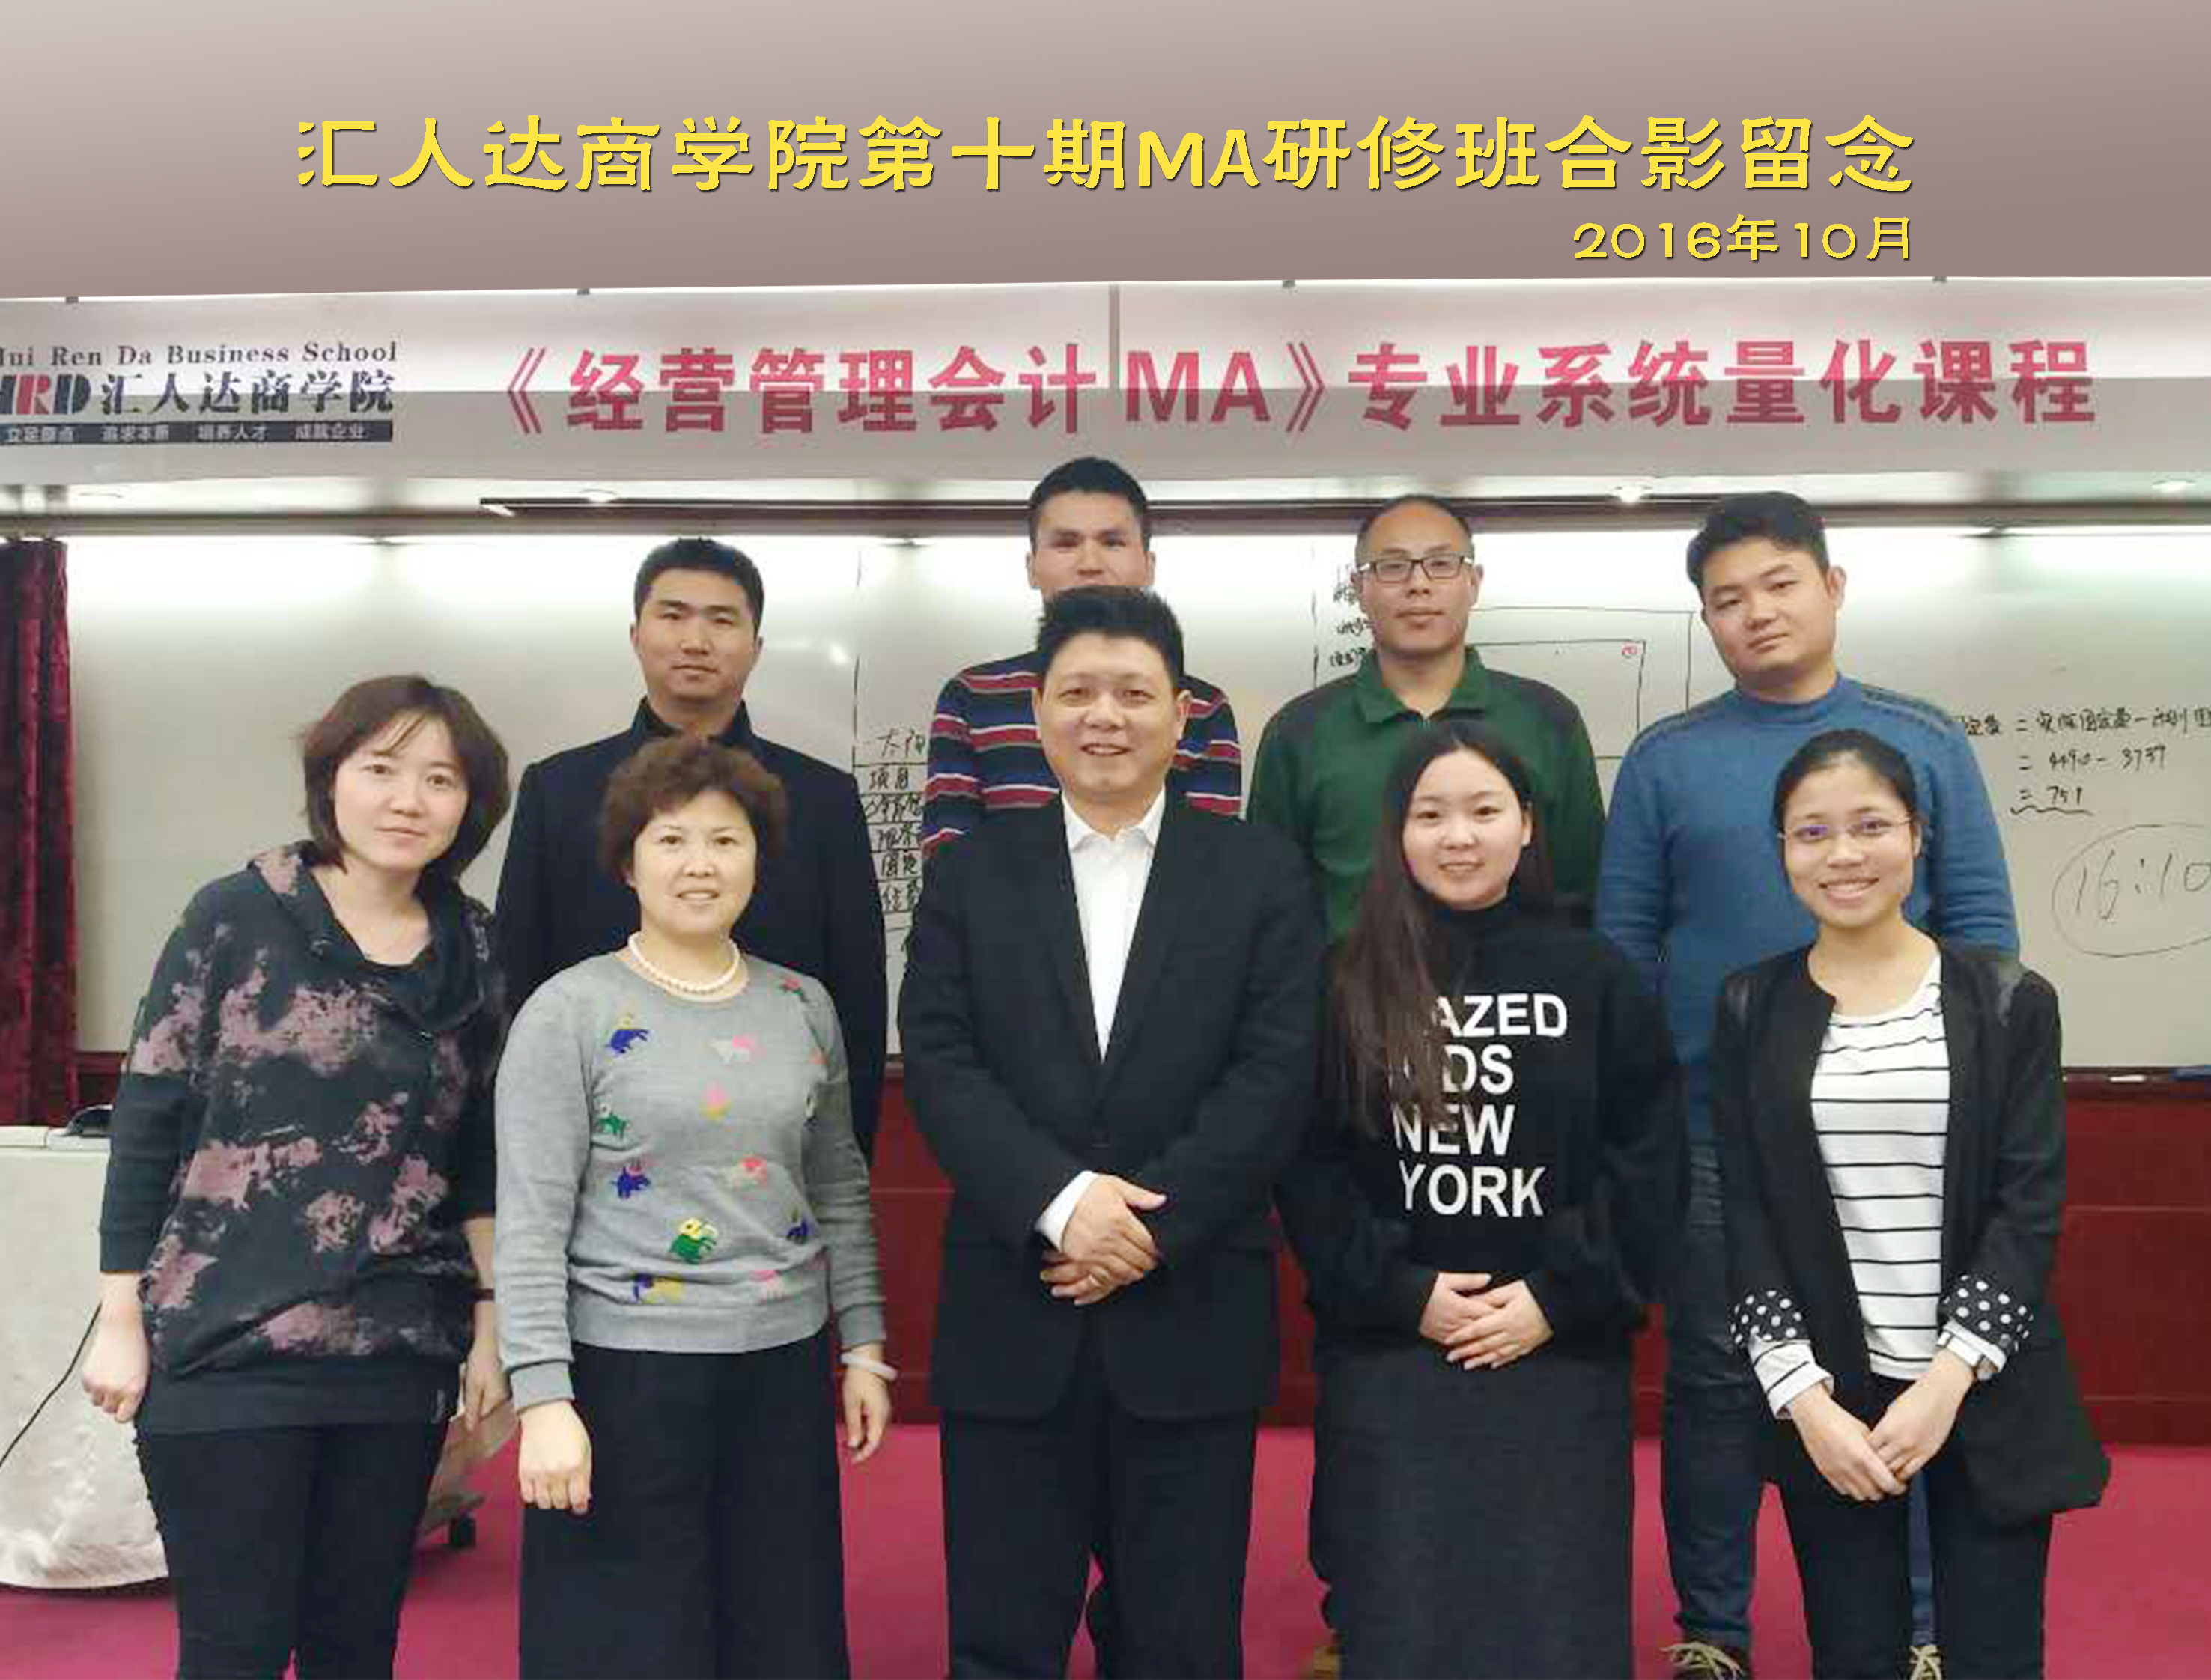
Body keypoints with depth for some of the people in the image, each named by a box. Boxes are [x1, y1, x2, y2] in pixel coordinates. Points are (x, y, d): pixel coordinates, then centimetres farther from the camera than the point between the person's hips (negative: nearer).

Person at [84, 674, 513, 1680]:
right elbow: (147, 1119, -3)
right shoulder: (237, 916, -5)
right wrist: (121, 1319, -4)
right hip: (224, 1347, -3)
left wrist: (488, 1323, 8)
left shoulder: (473, 949, 5)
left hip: (397, 1356, 4)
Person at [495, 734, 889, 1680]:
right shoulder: (570, 1010, -8)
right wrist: (544, 1398, -16)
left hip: (782, 1369, 4)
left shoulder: (803, 1006, 6)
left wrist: (862, 1344, 10)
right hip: (627, 1373, -4)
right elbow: (530, 1224, -10)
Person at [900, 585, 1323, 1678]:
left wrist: (1153, 1228, -14)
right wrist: (1060, 1200, -17)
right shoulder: (971, 874, 6)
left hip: (1191, 1319, -1)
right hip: (1011, 1317, 1)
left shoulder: (1261, 875, 3)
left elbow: (1277, 1074, -5)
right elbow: (938, 1063, -3)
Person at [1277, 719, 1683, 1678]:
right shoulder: (1351, 986, 1)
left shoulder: (1595, 979, 2)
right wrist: (1401, 1291, -10)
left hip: (1560, 1355, 0)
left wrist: (1561, 1296, -9)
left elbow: (1649, 1164, 0)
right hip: (1386, 1356, 0)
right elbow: (1310, 1168, 0)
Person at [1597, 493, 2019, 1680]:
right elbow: (1620, 945, 2)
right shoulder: (1665, 759, 2)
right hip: (1713, 1130, 0)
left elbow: (1980, 926, 4)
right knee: (1715, 1382, 9)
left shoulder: (1925, 742, 4)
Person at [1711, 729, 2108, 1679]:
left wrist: (1947, 1379, -13)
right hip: (1829, 1397, 1)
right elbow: (1747, 1215, -1)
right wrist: (1804, 1397, -10)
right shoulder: (1753, 1010, 2)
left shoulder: (2009, 1001, -1)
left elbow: (2031, 1204, -5)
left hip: (1987, 1396, 0)